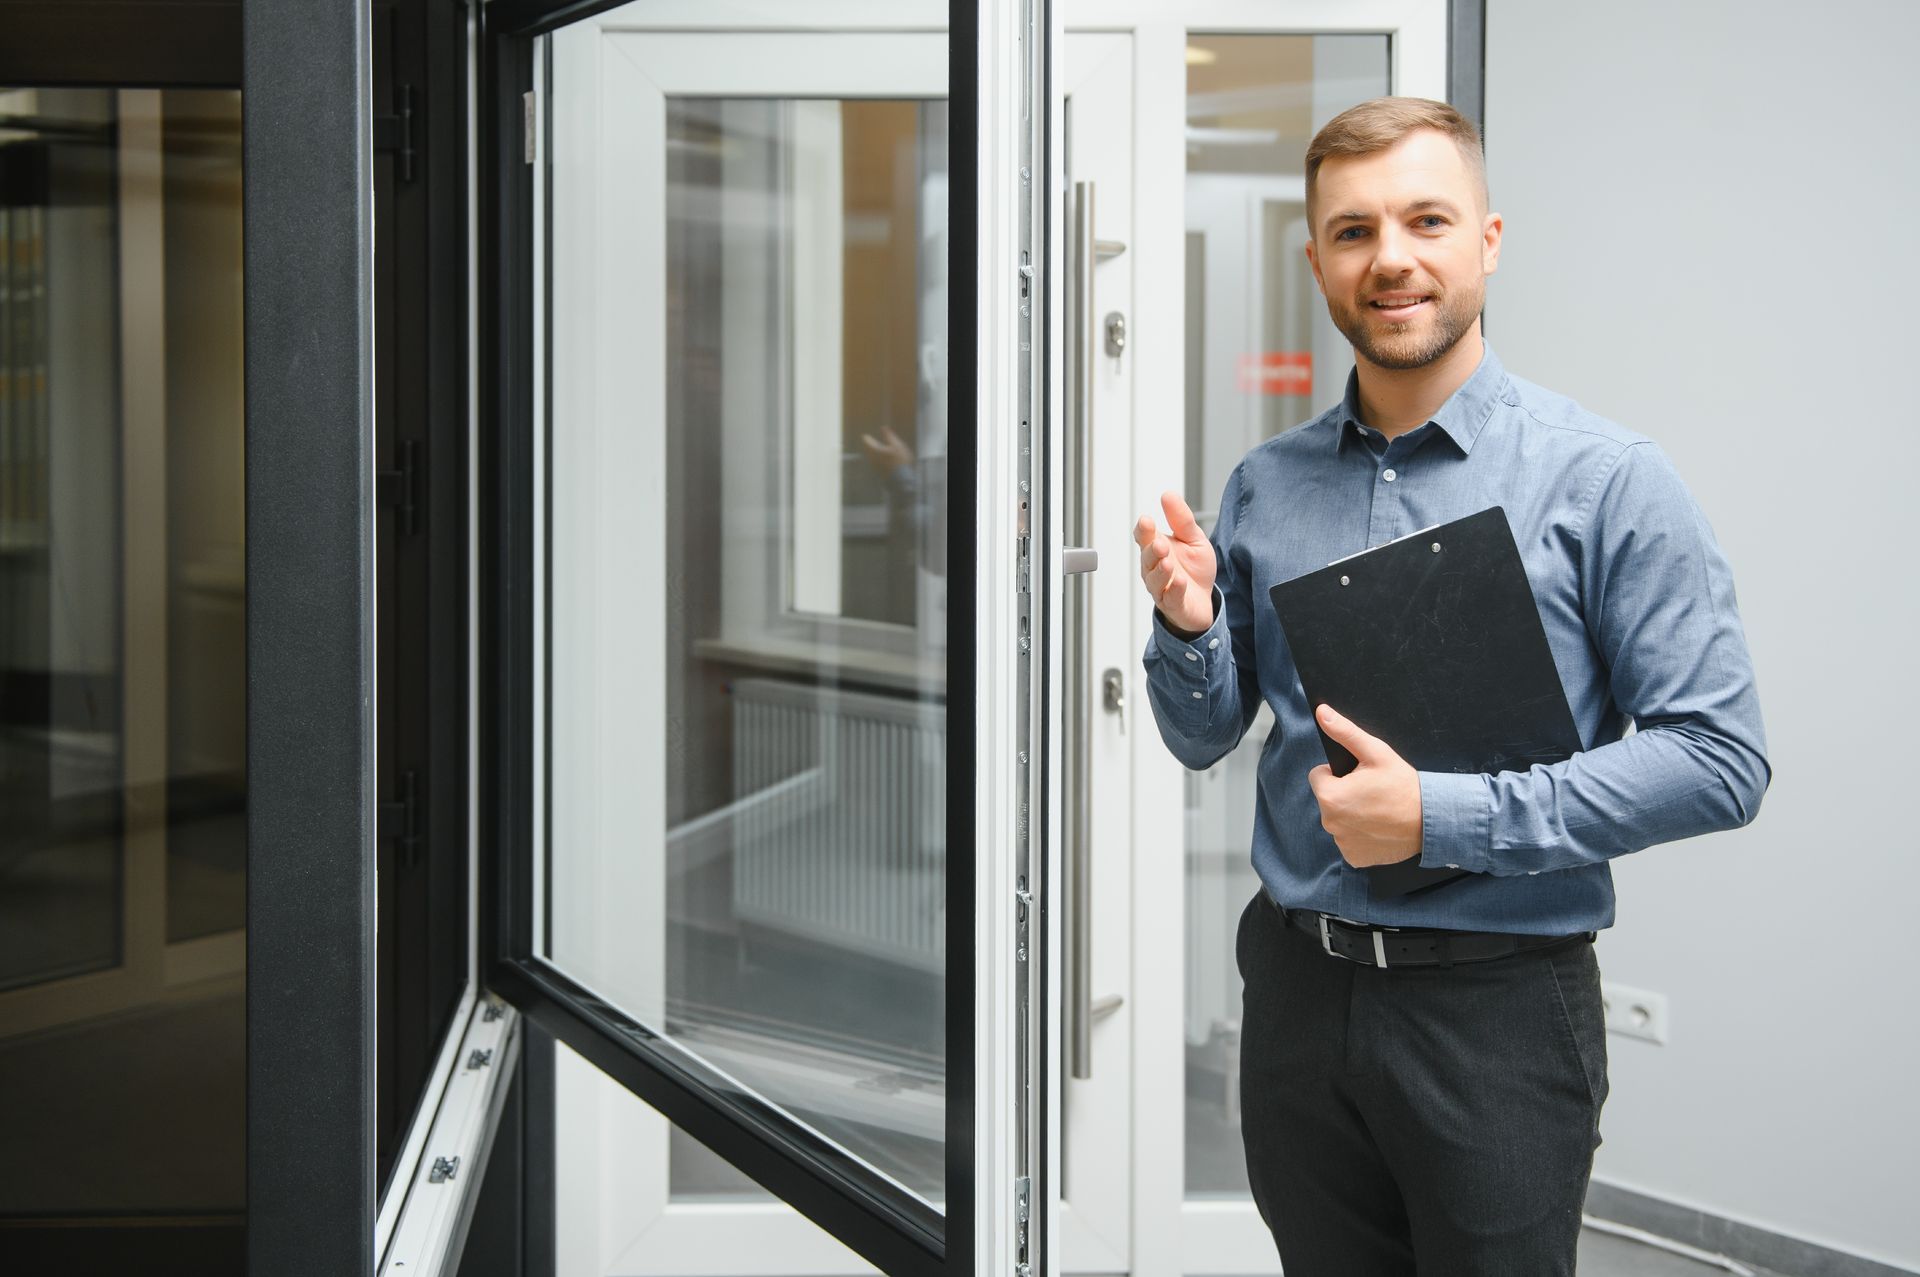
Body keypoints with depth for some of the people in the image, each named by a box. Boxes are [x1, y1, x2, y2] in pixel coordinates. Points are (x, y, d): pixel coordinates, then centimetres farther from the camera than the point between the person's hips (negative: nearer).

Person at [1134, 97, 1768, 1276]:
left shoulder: (1606, 479, -9)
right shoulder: (1265, 486, 5)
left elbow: (1720, 758, -14)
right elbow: (1205, 740, 12)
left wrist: (1445, 817, -19)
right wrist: (1188, 627, -10)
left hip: (1498, 1003, -4)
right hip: (1299, 989, 4)